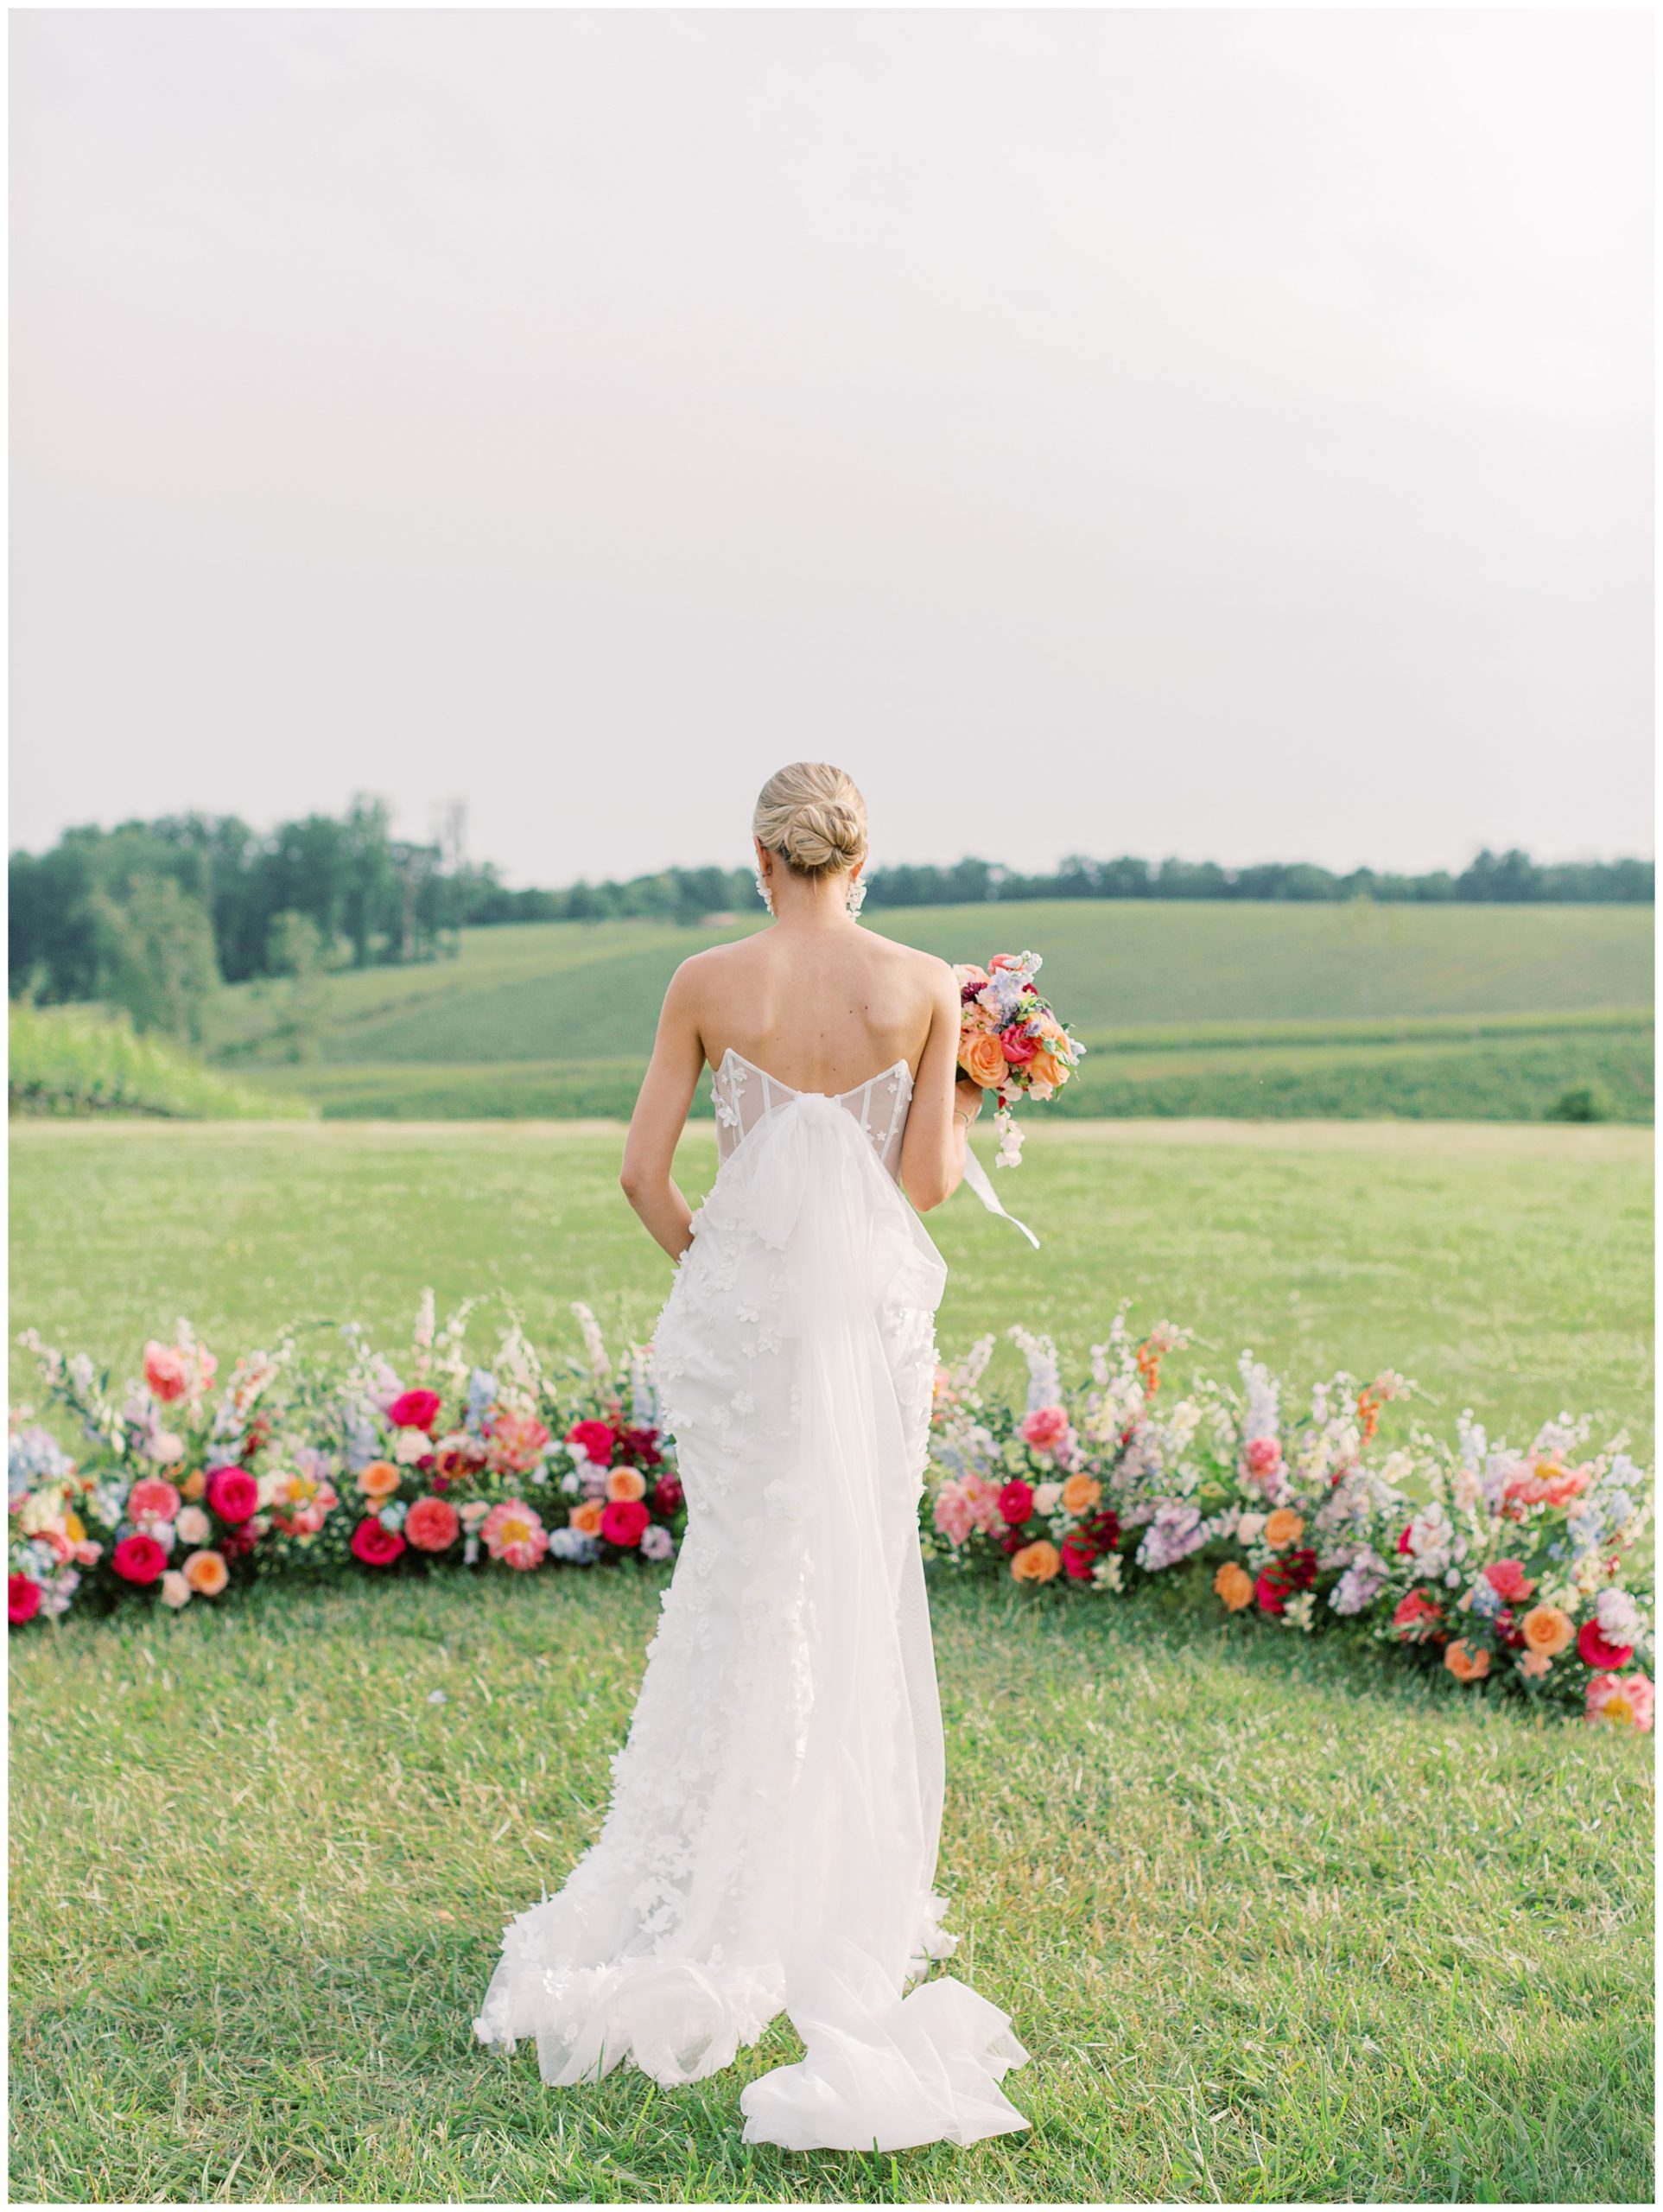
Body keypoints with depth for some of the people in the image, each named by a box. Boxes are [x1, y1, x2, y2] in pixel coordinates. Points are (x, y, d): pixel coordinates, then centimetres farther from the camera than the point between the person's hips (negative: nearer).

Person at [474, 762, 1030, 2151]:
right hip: (876, 1297, 0)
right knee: (861, 1584, 12)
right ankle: (849, 1880, 21)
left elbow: (644, 1171, -3)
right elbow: (929, 1179, -4)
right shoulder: (928, 986, -4)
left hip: (741, 1295, 0)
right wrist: (970, 1101, 16)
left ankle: (713, 1891, 21)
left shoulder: (706, 985, -4)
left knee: (746, 1573, 14)